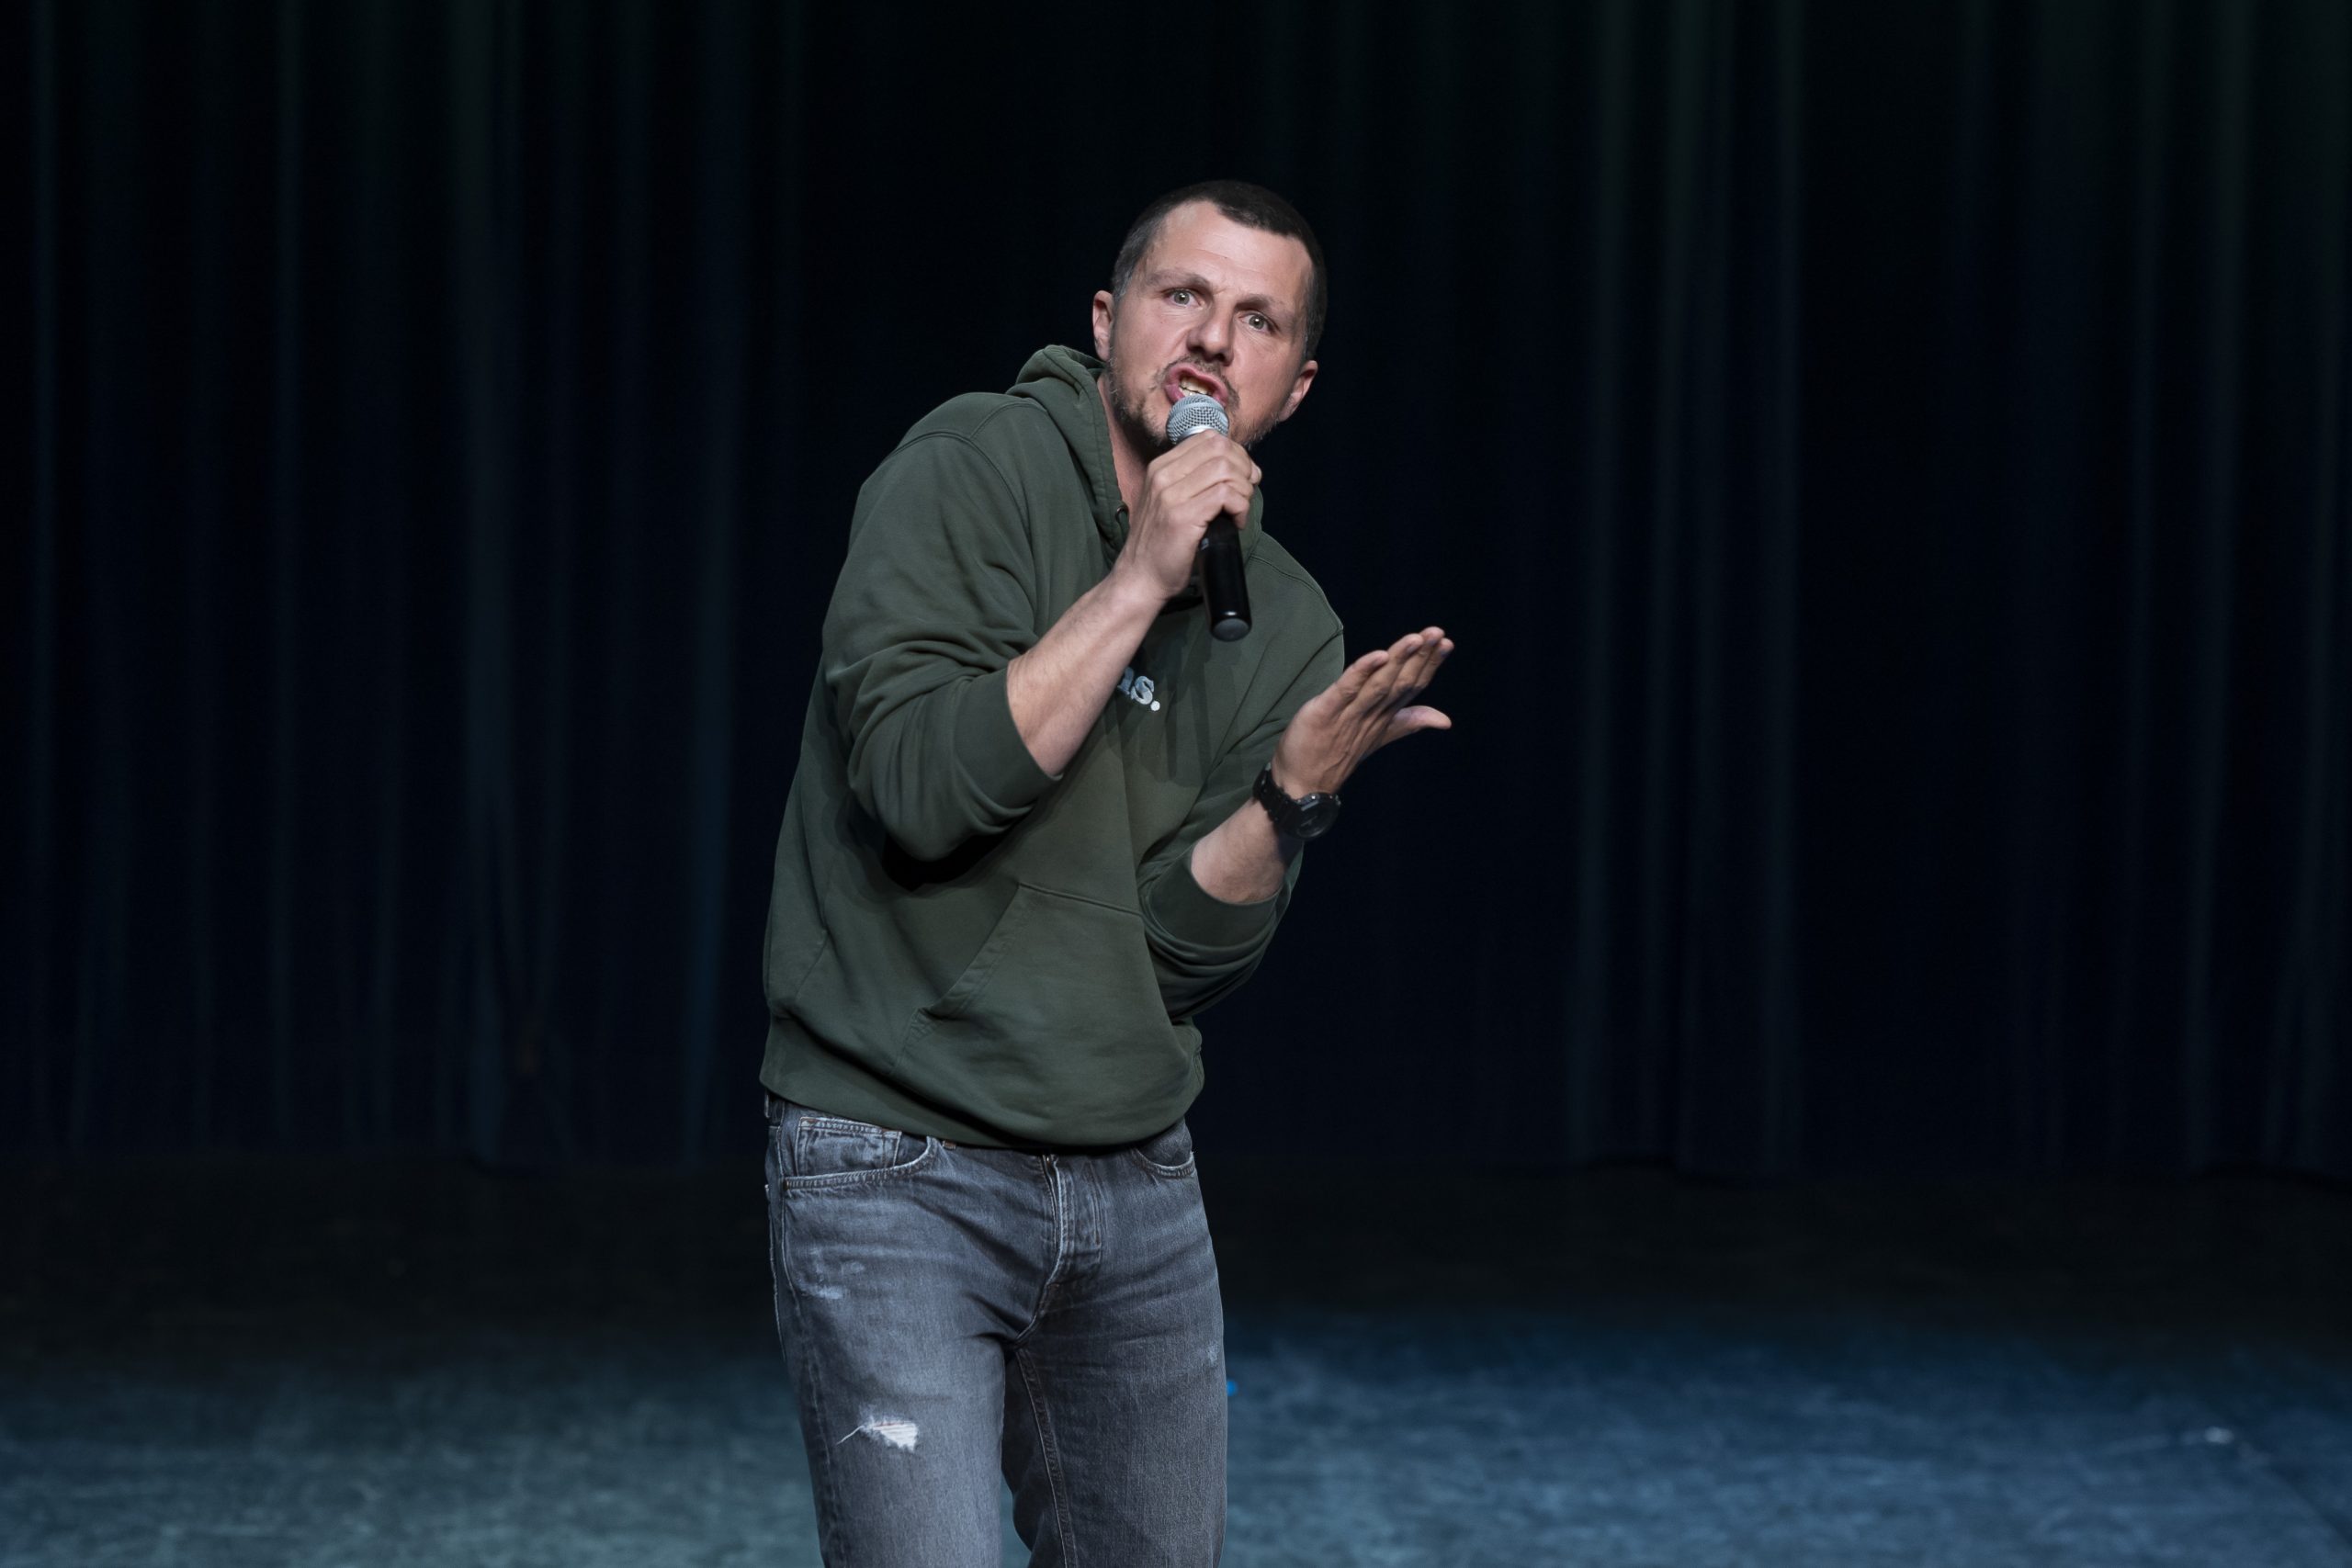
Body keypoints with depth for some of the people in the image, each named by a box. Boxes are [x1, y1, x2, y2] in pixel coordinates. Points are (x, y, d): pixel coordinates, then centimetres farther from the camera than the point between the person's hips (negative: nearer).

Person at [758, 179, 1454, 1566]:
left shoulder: (1287, 625, 7)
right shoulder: (972, 469, -9)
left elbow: (1188, 951, 0)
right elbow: (918, 784, -22)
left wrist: (1295, 790, -16)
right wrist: (1142, 582, -20)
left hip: (1139, 1188, 6)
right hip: (900, 1175, -6)